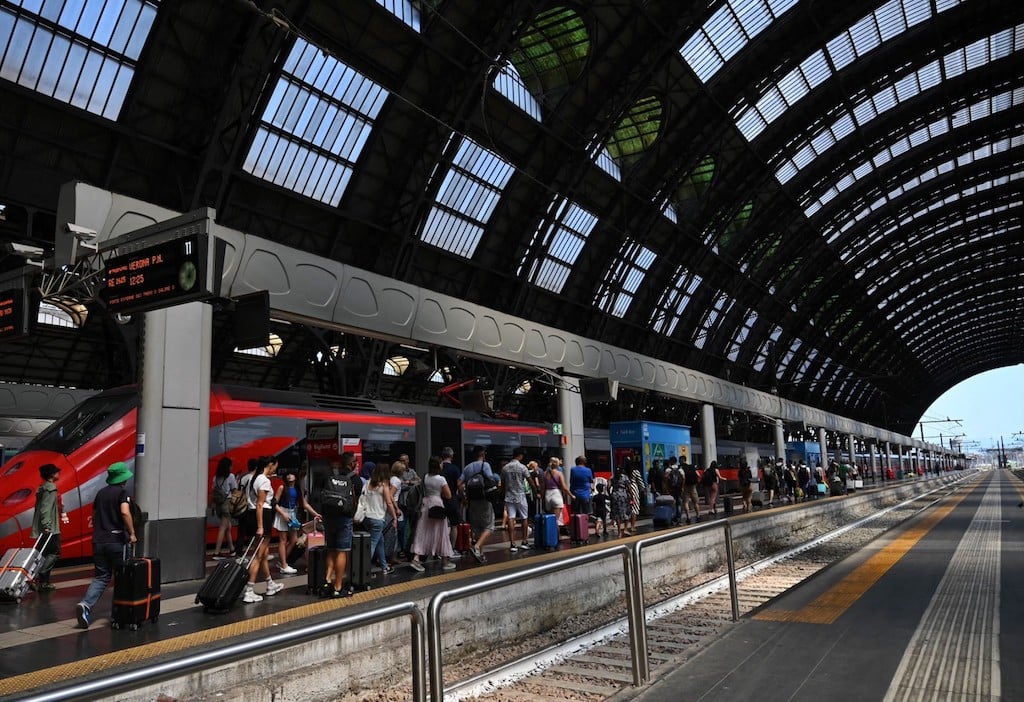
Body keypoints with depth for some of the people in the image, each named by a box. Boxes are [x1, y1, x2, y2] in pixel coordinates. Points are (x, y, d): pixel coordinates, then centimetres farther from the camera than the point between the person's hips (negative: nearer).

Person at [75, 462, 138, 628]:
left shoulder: (101, 493, 14)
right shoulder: (122, 492, -6)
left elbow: (94, 516, 21)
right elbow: (125, 512, -22)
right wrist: (132, 533, -16)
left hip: (99, 541, 5)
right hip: (117, 541, -5)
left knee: (101, 577, 7)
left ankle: (85, 605, -16)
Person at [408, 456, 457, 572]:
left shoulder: (426, 478, 2)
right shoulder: (441, 479, -12)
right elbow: (448, 495, -9)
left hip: (426, 505, 4)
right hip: (437, 505, -4)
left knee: (423, 533, 5)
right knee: (440, 533, 7)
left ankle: (416, 559, -6)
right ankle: (445, 561, 16)